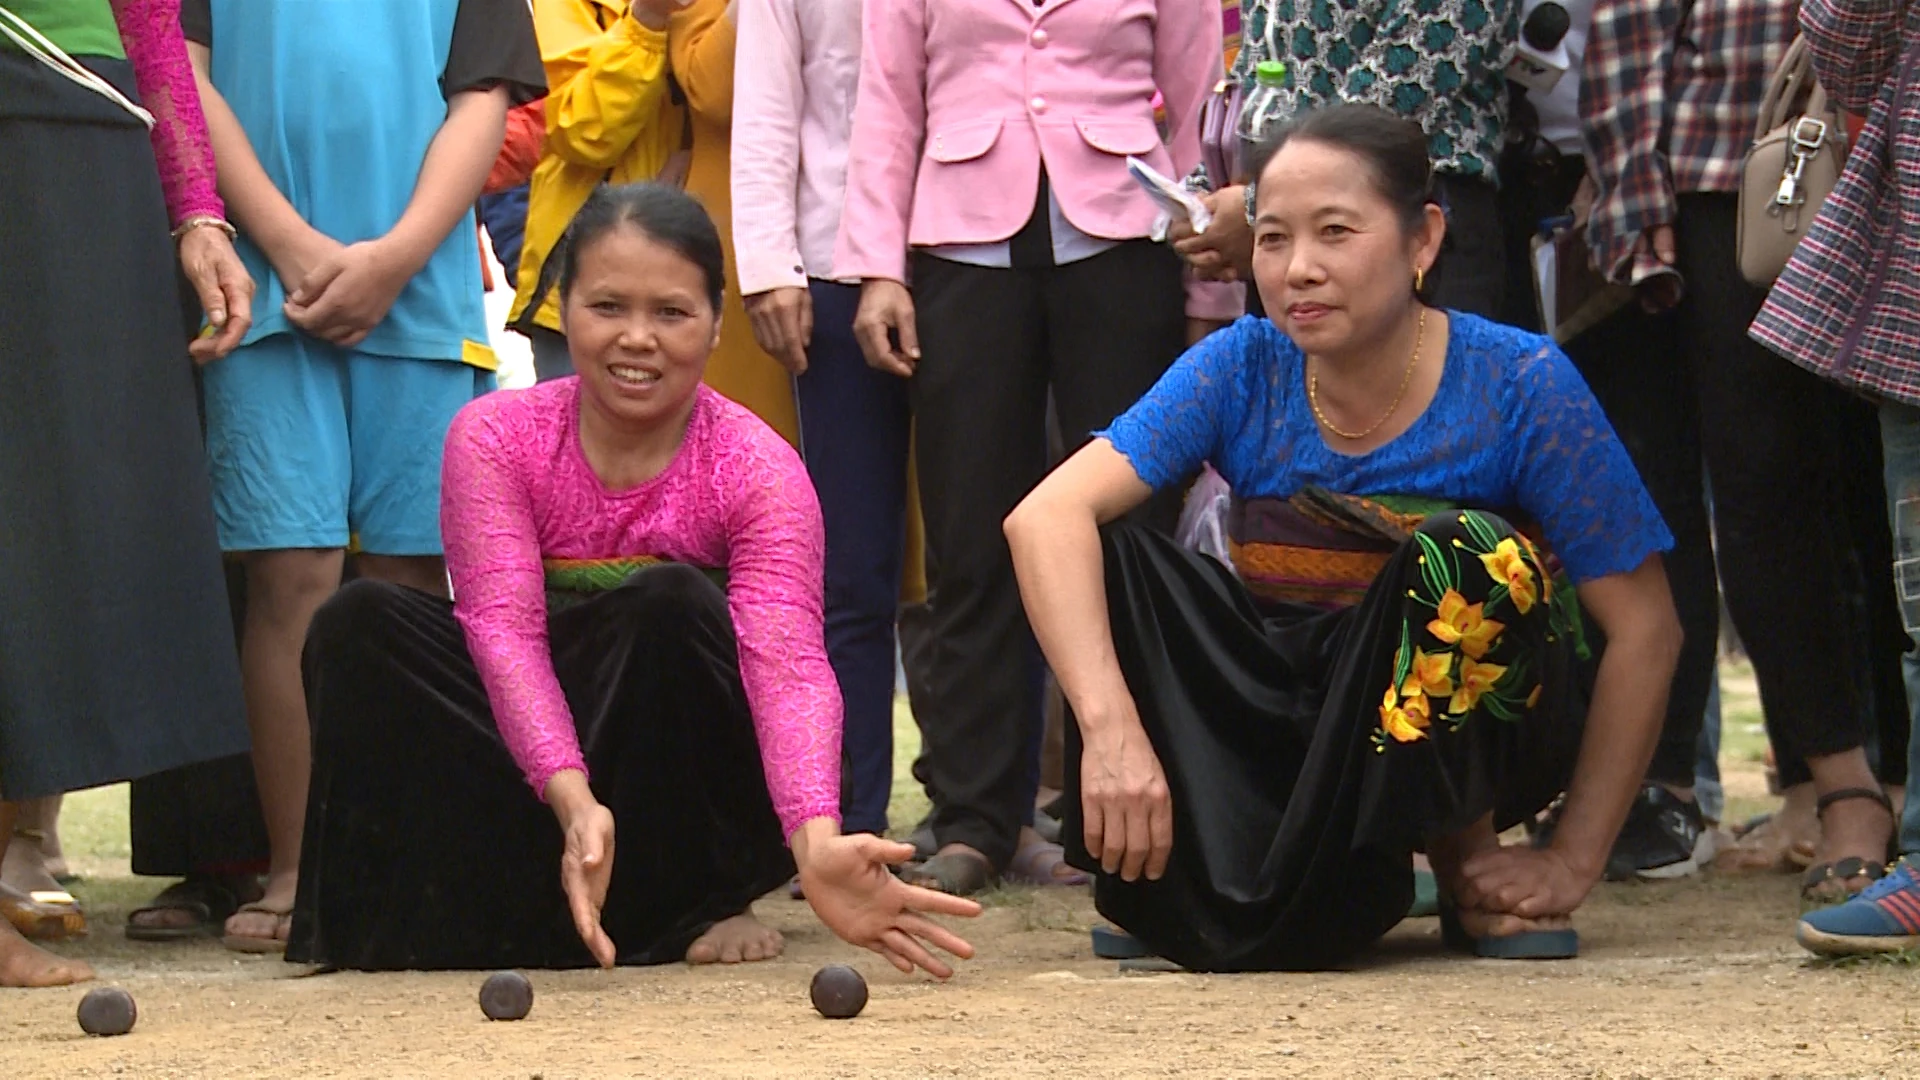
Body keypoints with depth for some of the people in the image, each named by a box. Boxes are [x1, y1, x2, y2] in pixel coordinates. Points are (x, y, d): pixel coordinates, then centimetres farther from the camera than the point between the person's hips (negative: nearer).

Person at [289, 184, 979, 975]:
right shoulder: (496, 437, -9)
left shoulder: (758, 470, -15)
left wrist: (816, 842, -51)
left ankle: (703, 902, -13)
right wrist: (573, 799, -43)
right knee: (363, 621, -19)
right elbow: (502, 629, -23)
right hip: (532, 753, 2)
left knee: (670, 602, -30)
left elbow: (787, 662, -30)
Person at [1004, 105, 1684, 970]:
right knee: (1097, 558, -20)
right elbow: (1046, 517, -23)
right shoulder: (1242, 371, -11)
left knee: (1462, 554, -33)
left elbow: (1643, 629, -15)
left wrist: (1573, 863, -18)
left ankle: (1466, 865, -12)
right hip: (1292, 719, 2)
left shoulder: (1519, 384, -17)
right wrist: (1111, 727, -37)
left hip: (1473, 737, -2)